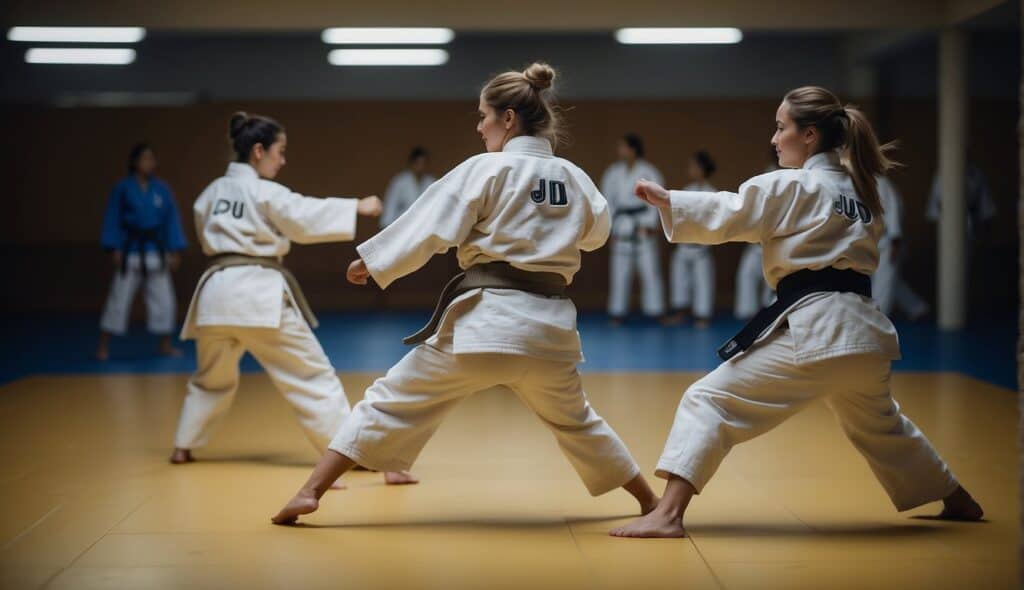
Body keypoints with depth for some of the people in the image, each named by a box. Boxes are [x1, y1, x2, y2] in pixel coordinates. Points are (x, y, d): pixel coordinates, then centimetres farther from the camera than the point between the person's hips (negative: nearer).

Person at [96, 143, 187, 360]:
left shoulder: (162, 189, 1)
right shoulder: (123, 188, -6)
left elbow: (171, 220, 4)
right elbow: (113, 219, -5)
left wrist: (175, 251, 1)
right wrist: (114, 249, -10)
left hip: (156, 252, 3)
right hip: (130, 251, -3)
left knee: (163, 299, 7)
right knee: (118, 298, -2)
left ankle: (165, 345, 22)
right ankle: (103, 346, 8)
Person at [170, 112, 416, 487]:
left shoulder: (211, 193, 15)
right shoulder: (266, 193, -5)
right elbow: (307, 218, -12)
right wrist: (357, 207, -9)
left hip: (217, 291, 6)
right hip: (260, 292, -6)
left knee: (211, 378, 27)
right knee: (313, 374, -3)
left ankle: (183, 448, 28)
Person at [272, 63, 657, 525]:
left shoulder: (485, 169, -5)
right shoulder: (575, 178, 9)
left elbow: (429, 226, -7)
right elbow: (595, 233, 28)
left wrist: (372, 260, 4)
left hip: (484, 320, -4)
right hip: (549, 325, 5)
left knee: (392, 401, 4)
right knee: (575, 420, 28)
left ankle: (310, 492, -2)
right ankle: (651, 502, 34)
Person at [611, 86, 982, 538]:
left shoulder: (794, 186, -5)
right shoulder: (860, 190, 17)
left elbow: (725, 215, -10)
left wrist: (663, 199, -3)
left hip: (811, 329, -8)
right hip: (863, 329, 8)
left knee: (708, 402, -7)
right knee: (878, 425, 33)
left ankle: (668, 514, -18)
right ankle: (957, 501, 46)